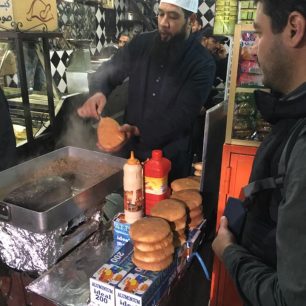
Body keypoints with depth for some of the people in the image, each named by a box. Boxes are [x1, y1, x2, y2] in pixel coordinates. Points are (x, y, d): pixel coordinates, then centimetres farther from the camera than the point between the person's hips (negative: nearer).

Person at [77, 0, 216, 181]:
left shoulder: (202, 63, -13)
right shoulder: (141, 43, -1)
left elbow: (182, 115, -19)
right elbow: (108, 73, 6)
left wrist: (138, 131, -32)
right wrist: (98, 92, -18)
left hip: (170, 158, -3)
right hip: (130, 150, 4)